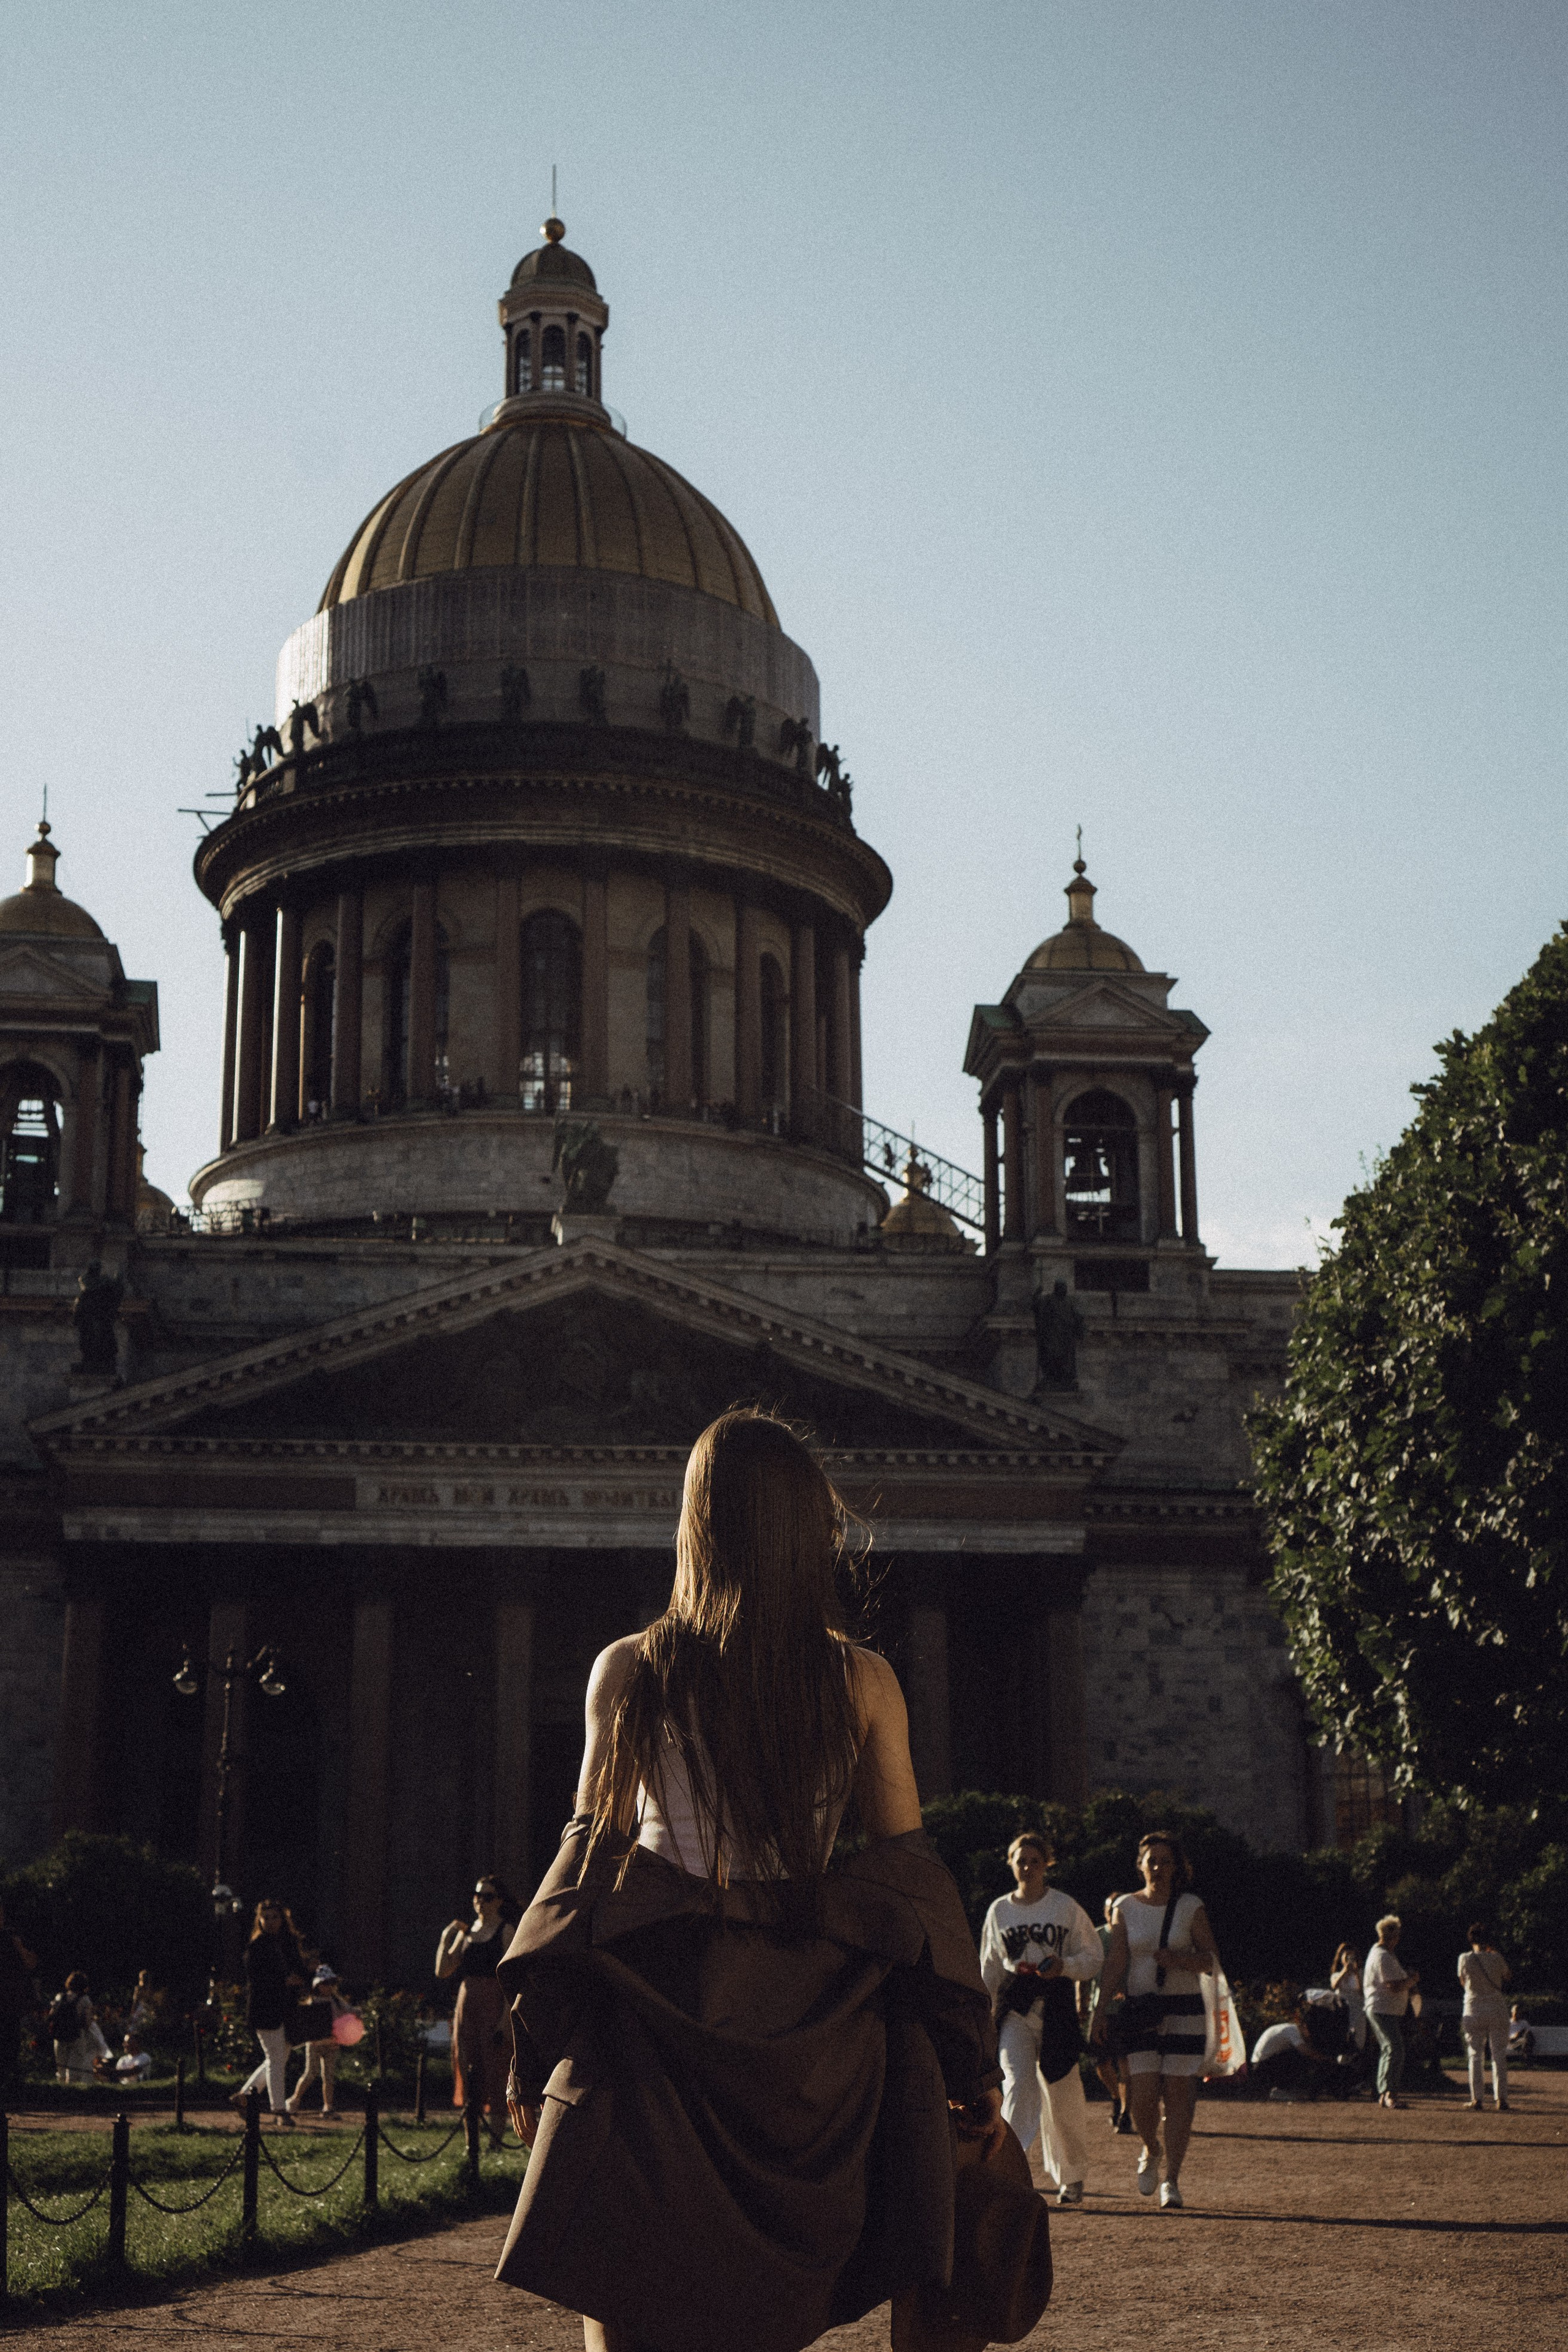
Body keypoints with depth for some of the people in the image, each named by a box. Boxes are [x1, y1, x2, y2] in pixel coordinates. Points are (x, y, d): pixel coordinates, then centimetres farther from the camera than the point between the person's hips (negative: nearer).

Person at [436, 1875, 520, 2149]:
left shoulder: (507, 1932, -3)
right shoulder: (467, 1931, 14)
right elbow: (443, 1971, 12)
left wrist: (506, 2019, -17)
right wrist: (447, 1938, 0)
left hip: (493, 2005, -6)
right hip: (466, 2005, 6)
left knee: (492, 2070, -5)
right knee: (468, 2070, 4)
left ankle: (496, 2136, 0)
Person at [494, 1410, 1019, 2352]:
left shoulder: (629, 1672, -2)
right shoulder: (864, 1683, 1)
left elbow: (593, 1850, -1)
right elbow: (907, 1866, 3)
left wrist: (534, 2057, 6)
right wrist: (972, 2064, 9)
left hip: (658, 2018, -2)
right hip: (813, 2031, 2)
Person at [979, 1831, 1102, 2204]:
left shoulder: (1066, 1907, 4)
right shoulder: (999, 1911, 10)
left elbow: (1094, 1958, 5)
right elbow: (989, 1969, 18)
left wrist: (1065, 1966, -14)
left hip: (1056, 2003, -1)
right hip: (1014, 2006, 1)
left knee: (1063, 2096, 4)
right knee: (1017, 2081, -20)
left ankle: (1072, 2177, 23)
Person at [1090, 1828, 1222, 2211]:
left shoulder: (1191, 1907, 4)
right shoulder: (1125, 1908, 6)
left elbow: (1212, 1961, 2)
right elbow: (1116, 1963, 3)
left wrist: (1179, 1959, -17)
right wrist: (1101, 2009, -6)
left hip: (1184, 2009, 0)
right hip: (1140, 2009, 0)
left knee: (1178, 2094, -5)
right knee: (1144, 2095, -8)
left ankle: (1171, 2179, 3)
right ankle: (1150, 2151, 23)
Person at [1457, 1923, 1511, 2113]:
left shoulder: (1465, 1959, -6)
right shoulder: (1496, 1959, -7)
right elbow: (1508, 1976, 12)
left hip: (1474, 2010, 0)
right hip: (1498, 2010, 0)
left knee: (1475, 2055, 7)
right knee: (1499, 2056, 5)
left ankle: (1476, 2099, 4)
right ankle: (1501, 2099, 1)